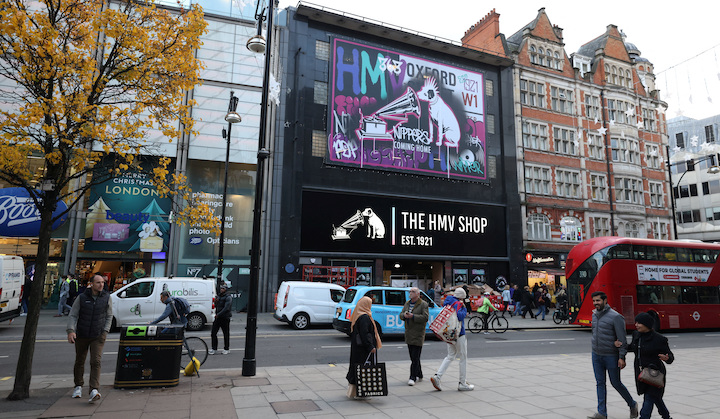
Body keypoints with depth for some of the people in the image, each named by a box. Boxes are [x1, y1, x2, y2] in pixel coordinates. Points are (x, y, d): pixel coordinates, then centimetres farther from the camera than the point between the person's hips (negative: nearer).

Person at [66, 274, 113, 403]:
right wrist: (71, 331, -18)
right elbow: (72, 315, -4)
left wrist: (105, 331, -2)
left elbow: (109, 316, 7)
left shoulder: (106, 297, -3)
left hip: (98, 336, -1)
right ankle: (78, 386, 37)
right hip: (81, 335, 1)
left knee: (96, 361, -14)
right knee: (79, 362, 15)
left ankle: (94, 390, -18)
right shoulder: (82, 297, -6)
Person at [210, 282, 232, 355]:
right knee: (213, 333, 2)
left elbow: (226, 308, -20)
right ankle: (214, 349, 12)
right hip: (217, 317, 7)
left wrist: (218, 314, -20)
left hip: (225, 318, -7)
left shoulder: (228, 297, -10)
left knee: (226, 334, 4)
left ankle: (226, 349, 15)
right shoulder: (219, 296, 14)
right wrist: (215, 302, 2)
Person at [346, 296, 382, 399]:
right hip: (363, 348, -10)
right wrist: (371, 347, -20)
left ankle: (352, 390, 25)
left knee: (356, 366, 16)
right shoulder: (364, 317, -18)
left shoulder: (356, 316, 10)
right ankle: (358, 392, 2)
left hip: (356, 347, 10)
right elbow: (364, 334, -23)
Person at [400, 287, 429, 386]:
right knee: (413, 356, 13)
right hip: (408, 333, 7)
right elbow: (401, 314, 13)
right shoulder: (407, 303, 14)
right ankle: (419, 375, 26)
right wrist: (404, 315, -10)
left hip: (418, 334, -7)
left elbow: (425, 317, -16)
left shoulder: (423, 304, -7)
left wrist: (413, 316, -22)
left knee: (415, 357, -7)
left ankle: (413, 378, -4)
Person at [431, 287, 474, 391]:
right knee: (463, 358, 6)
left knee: (450, 356, 15)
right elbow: (459, 316, -30)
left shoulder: (448, 302, 13)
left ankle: (437, 377, 1)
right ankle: (462, 383, 13)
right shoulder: (457, 303, -15)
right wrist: (464, 309, -11)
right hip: (458, 334, -8)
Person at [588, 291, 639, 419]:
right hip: (596, 355, 6)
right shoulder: (594, 314, 6)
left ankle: (632, 405, 33)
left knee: (616, 383, 8)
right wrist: (613, 342, -8)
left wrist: (621, 357, -16)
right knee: (600, 383, 8)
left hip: (611, 356, -6)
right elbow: (596, 333, 9)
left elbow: (622, 339, -13)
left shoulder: (615, 317, -13)